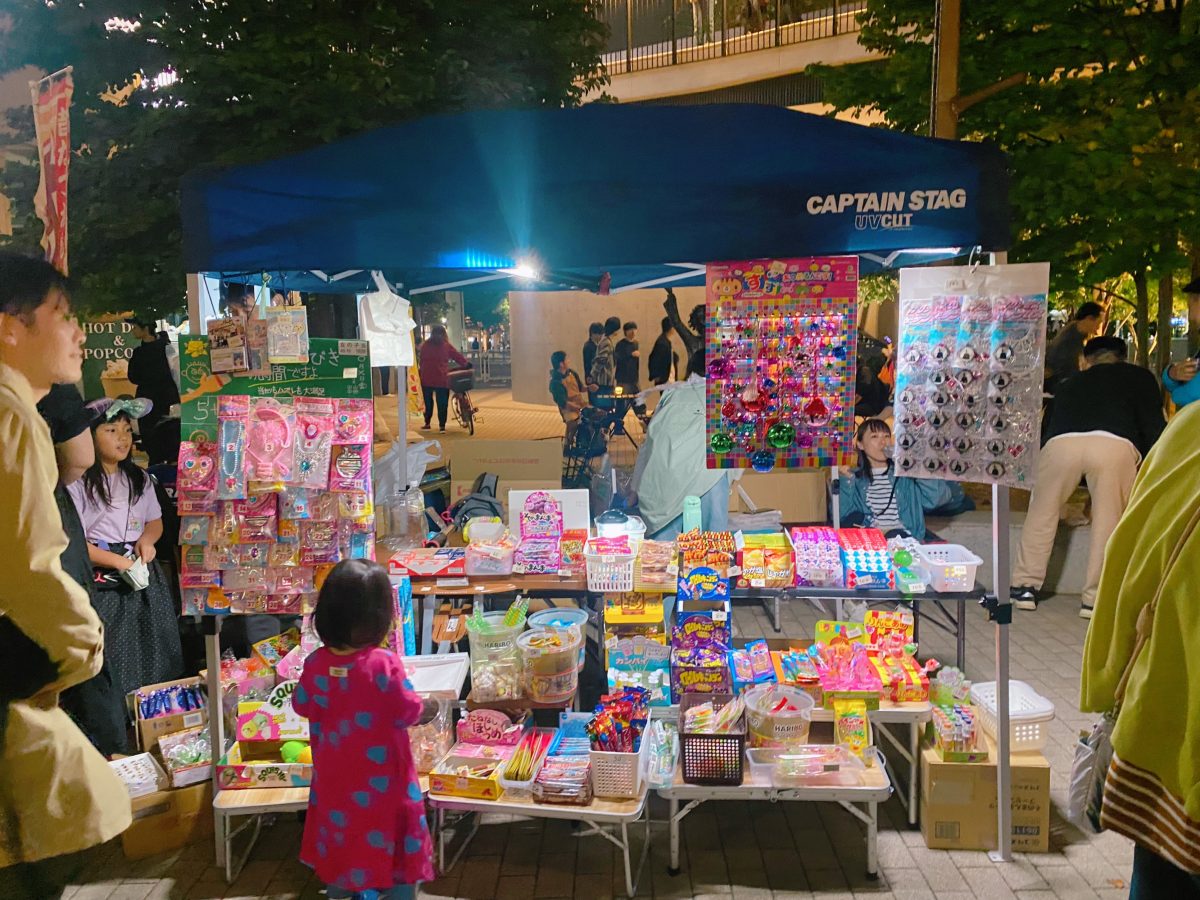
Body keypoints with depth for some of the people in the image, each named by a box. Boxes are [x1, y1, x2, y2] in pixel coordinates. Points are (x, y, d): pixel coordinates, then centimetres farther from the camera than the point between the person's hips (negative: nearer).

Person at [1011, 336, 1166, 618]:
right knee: (1108, 522, 9)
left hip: (1061, 443, 2)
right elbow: (1154, 426, 19)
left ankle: (1026, 587, 22)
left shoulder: (1071, 384, 38)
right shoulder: (1139, 377, 31)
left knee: (1042, 514, 17)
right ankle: (1094, 598, 11)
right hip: (1115, 444, -2)